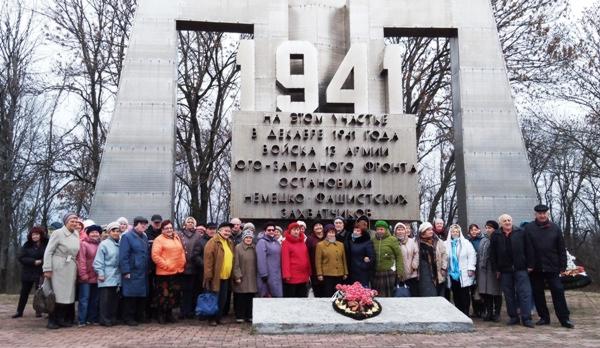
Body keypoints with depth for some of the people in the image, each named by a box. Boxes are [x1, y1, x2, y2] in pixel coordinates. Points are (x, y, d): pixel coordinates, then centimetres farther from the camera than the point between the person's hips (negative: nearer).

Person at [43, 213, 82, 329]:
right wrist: (47, 269, -12)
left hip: (71, 269, 5)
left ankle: (65, 319, 14)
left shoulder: (77, 234, 8)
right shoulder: (58, 233, -7)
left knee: (68, 294, 7)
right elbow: (48, 251, -8)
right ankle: (53, 320, 7)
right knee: (57, 294, -1)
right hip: (58, 268, -5)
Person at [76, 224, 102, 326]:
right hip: (86, 277, -5)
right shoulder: (84, 244, -7)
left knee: (95, 299, 11)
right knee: (84, 299, -1)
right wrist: (83, 274, -16)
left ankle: (92, 319, 20)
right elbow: (81, 260, -12)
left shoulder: (100, 245, 9)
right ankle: (81, 320, 4)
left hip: (96, 277, 6)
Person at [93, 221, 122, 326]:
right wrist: (100, 273, -9)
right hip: (107, 277, -5)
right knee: (105, 299, -2)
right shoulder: (104, 244, -4)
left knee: (115, 299, 8)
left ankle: (113, 318, 17)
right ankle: (104, 320, 5)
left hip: (117, 277, 5)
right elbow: (98, 261, -4)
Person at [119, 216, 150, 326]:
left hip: (143, 272, 7)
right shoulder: (127, 237, -8)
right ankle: (128, 317, 7)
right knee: (130, 296, -2)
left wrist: (147, 269, 13)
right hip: (132, 273, -7)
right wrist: (126, 271, -17)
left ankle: (140, 316, 22)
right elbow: (123, 256, -13)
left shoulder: (144, 237, 15)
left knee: (142, 295, 11)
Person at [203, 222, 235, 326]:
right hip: (215, 277, -7)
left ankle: (218, 318, 22)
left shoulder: (230, 243, 13)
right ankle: (212, 319, 13)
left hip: (226, 277, 7)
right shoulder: (213, 242, -11)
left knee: (223, 300, 12)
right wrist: (208, 275, -19)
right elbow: (208, 259, -16)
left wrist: (232, 274, 14)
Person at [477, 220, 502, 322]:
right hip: (483, 270, 6)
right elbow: (479, 255, 18)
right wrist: (478, 267, 12)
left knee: (496, 292, 2)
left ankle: (496, 313, 10)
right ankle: (488, 312, 16)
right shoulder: (483, 240, 16)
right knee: (486, 293, 7)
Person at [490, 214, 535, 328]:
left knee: (525, 293, -4)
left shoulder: (521, 233, 3)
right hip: (504, 270, 2)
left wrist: (530, 265, -3)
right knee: (509, 295, 7)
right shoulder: (496, 236, 5)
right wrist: (496, 269, 1)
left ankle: (526, 318, 0)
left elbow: (529, 249, 2)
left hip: (520, 268, -2)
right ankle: (513, 317, 17)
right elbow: (493, 254, 5)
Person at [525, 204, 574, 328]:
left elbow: (561, 248, 4)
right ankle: (544, 317, 19)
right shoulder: (529, 228, 0)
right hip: (535, 268, 1)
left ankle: (564, 319, 6)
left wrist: (563, 266, -1)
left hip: (552, 267, -1)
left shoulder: (555, 228, 2)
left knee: (558, 291, -1)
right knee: (537, 293, 7)